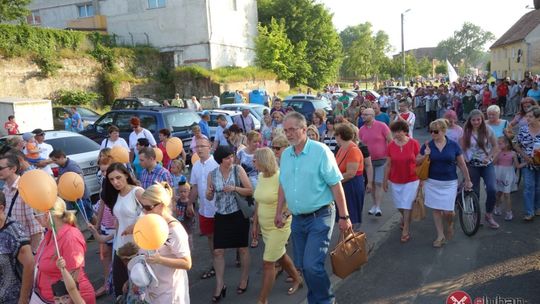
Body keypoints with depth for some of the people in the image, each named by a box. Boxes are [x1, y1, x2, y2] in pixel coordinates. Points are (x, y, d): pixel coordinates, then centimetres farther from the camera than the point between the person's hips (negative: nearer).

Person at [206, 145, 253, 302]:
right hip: (221, 216, 2)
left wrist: (234, 188, -22)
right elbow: (210, 198, 7)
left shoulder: (238, 169, -8)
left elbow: (250, 191, -7)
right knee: (218, 251, 1)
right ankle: (220, 286, 15)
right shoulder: (212, 174, -1)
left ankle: (244, 279, 32)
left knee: (242, 248, 11)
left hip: (239, 214, -2)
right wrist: (208, 193, -16)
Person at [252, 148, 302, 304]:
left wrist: (286, 215, -35)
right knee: (281, 256, 23)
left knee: (268, 263, -2)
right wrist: (255, 223, 13)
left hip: (279, 227, -8)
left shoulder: (280, 178, -23)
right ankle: (298, 280, 47)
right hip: (264, 226, 8)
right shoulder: (261, 176, 0)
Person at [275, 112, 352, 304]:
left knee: (312, 265, -11)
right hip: (297, 219, 6)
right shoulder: (285, 155, 6)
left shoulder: (320, 151, -12)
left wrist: (344, 216, -13)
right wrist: (279, 213, 13)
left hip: (320, 217, -6)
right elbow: (283, 186, 15)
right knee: (302, 265, 13)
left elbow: (336, 185, -12)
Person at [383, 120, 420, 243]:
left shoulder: (414, 143, -11)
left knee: (407, 206, -1)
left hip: (411, 180, -3)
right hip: (395, 181, 3)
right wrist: (385, 180, 6)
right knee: (399, 206, 16)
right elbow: (388, 164, 3)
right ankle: (404, 217, 47)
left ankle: (406, 230, 12)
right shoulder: (391, 145, -5)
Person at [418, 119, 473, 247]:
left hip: (449, 183, -1)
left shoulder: (453, 145, -4)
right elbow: (417, 162, 3)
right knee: (436, 210, 8)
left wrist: (467, 180, 8)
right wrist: (425, 155, -16)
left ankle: (450, 225, 32)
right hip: (432, 182, 1)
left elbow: (462, 164, 4)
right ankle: (440, 236, 22)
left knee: (447, 211, -3)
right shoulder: (427, 145, -3)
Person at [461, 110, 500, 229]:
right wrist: (465, 161, -11)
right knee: (474, 192, 5)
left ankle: (489, 215, 6)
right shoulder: (466, 132, -2)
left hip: (487, 165, 0)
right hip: (472, 166, 0)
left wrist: (489, 157, -11)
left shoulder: (488, 130, -3)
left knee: (492, 190, -15)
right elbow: (462, 148, 1)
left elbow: (495, 146, 3)